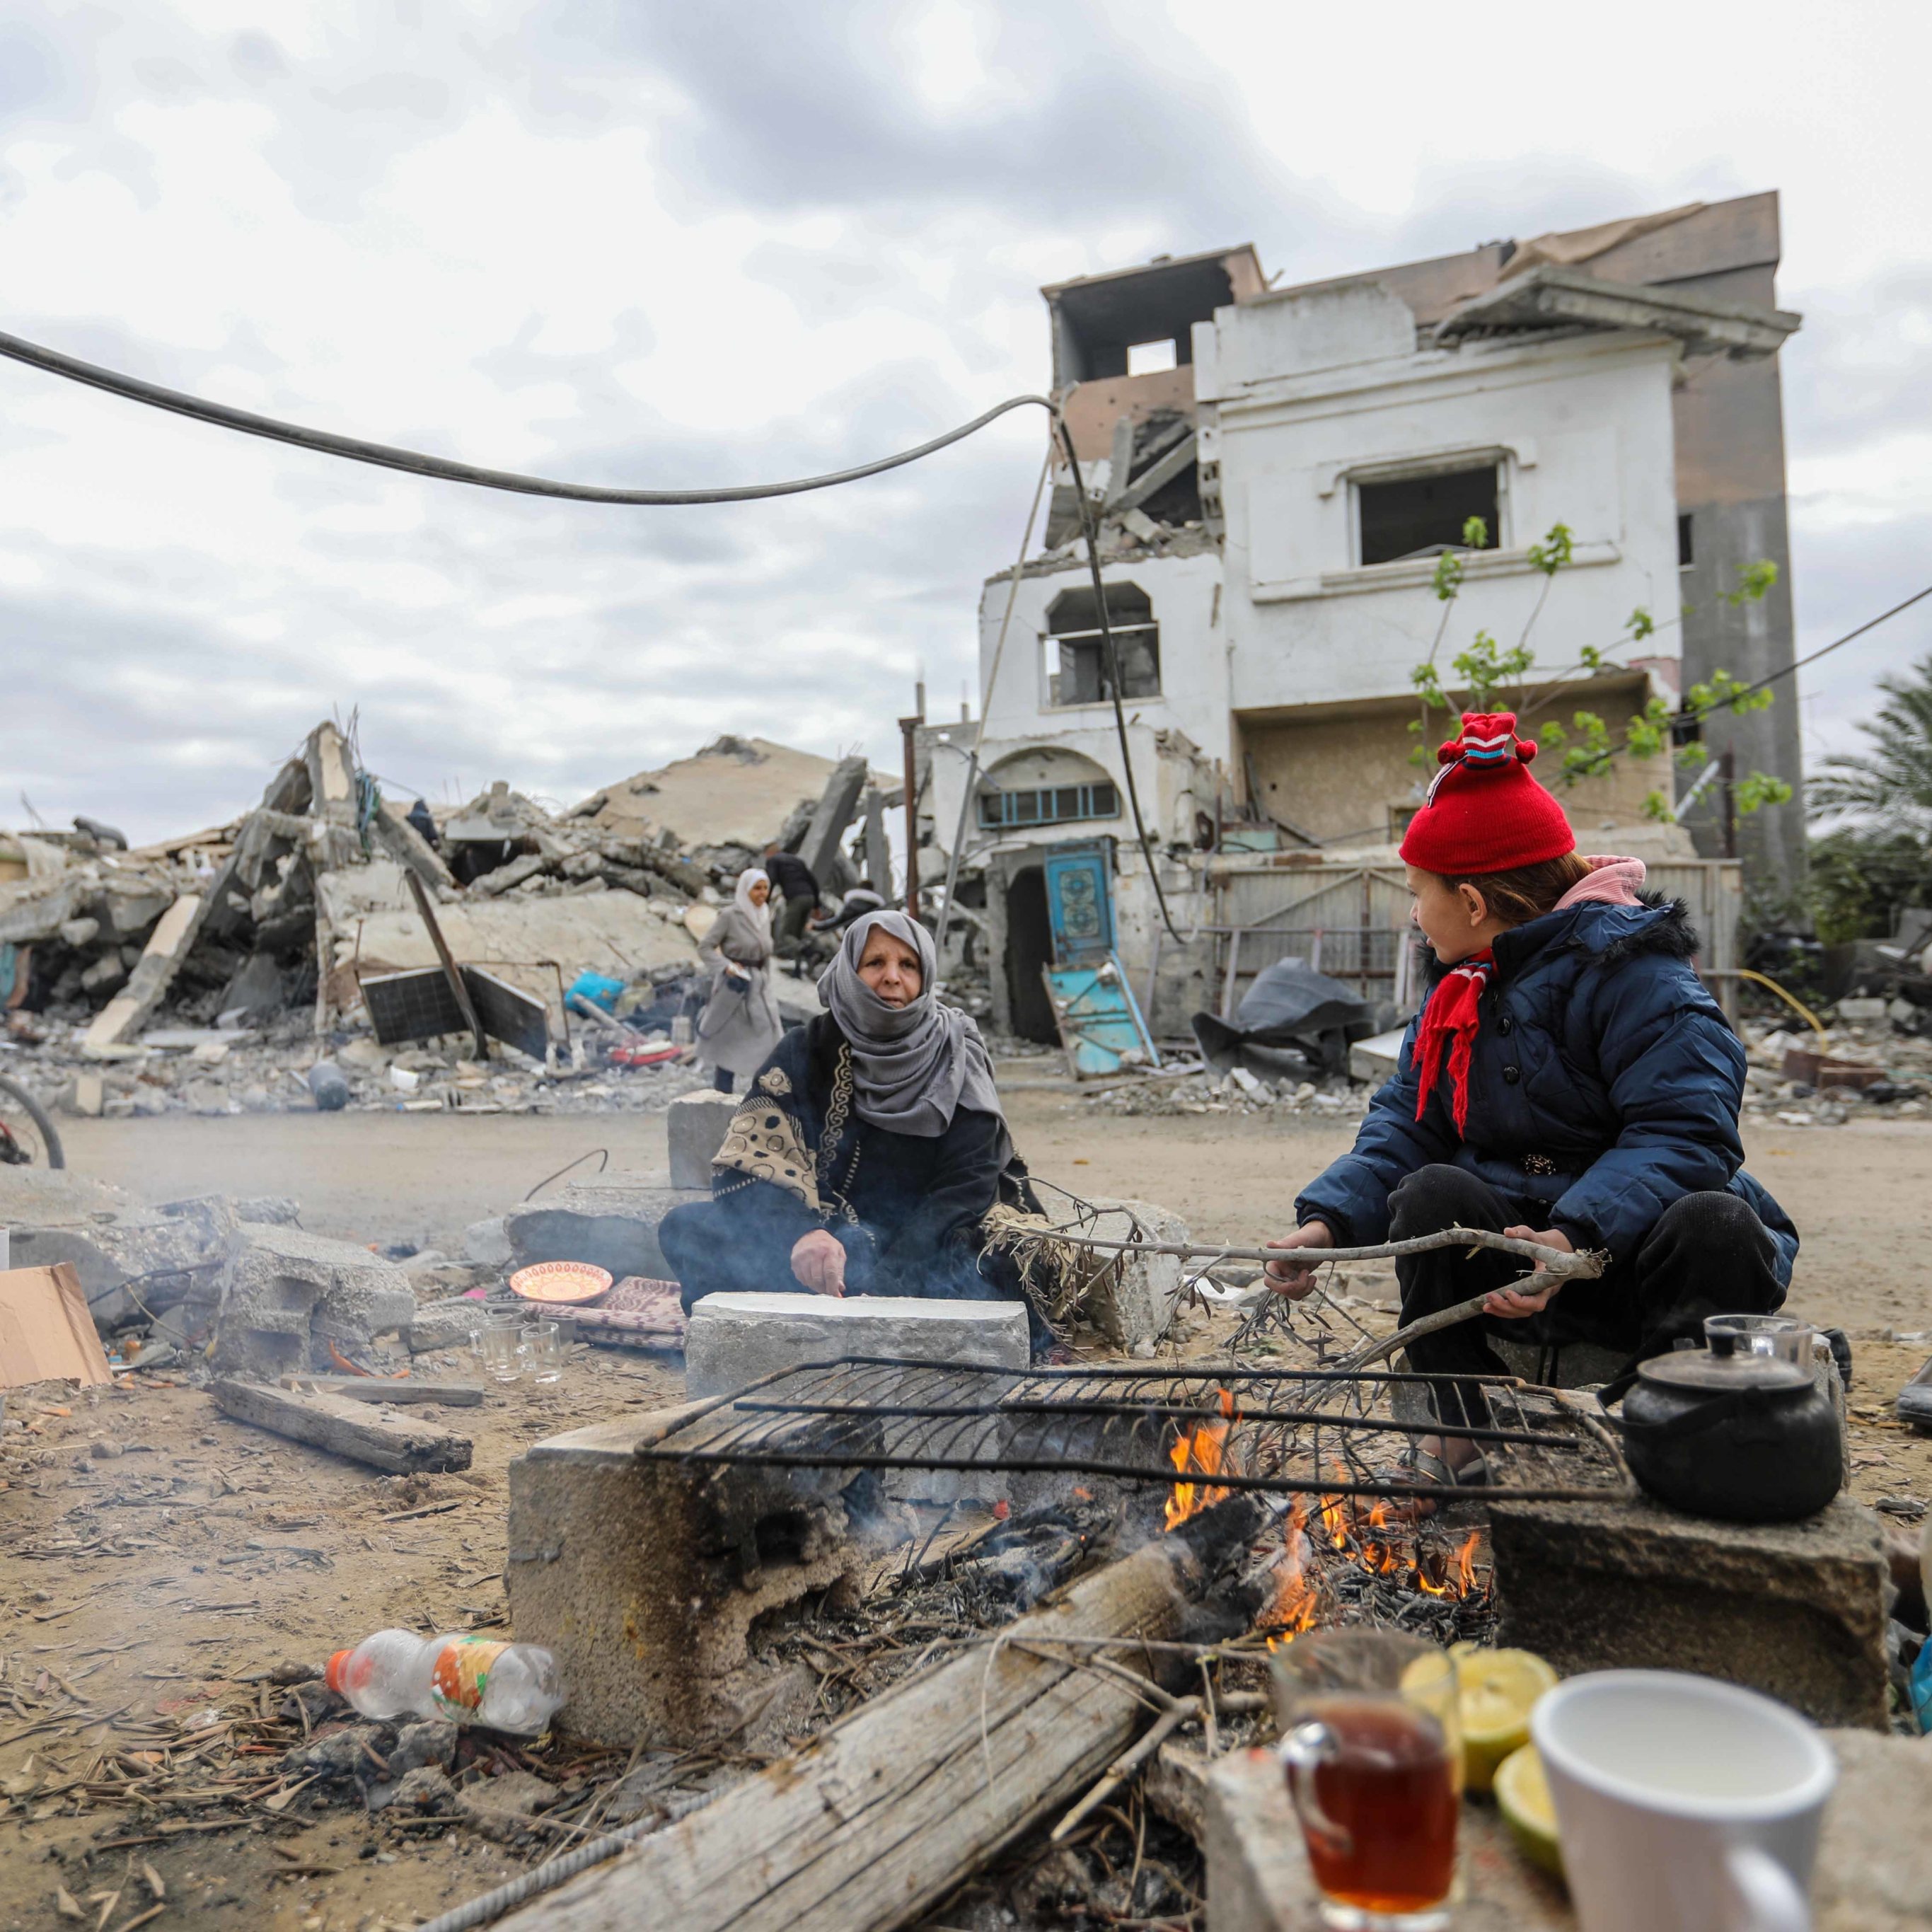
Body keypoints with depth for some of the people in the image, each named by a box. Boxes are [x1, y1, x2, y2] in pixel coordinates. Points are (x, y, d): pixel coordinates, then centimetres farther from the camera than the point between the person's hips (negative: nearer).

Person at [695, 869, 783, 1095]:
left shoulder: (765, 916, 9)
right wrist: (727, 966, -22)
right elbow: (705, 948, -9)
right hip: (734, 987, -5)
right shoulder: (729, 915, -9)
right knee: (728, 1046, 4)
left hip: (759, 988, 5)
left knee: (770, 1044, -4)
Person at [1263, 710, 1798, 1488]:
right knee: (1432, 1194, -22)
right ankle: (1461, 1432, -11)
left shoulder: (1629, 969, -14)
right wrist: (1327, 1221, -14)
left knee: (1715, 1227, -34)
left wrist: (1577, 1237, -38)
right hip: (1516, 1244, 5)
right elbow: (1404, 1124, 3)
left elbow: (1685, 1133, -24)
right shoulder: (1458, 988, 9)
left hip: (1635, 1257, -5)